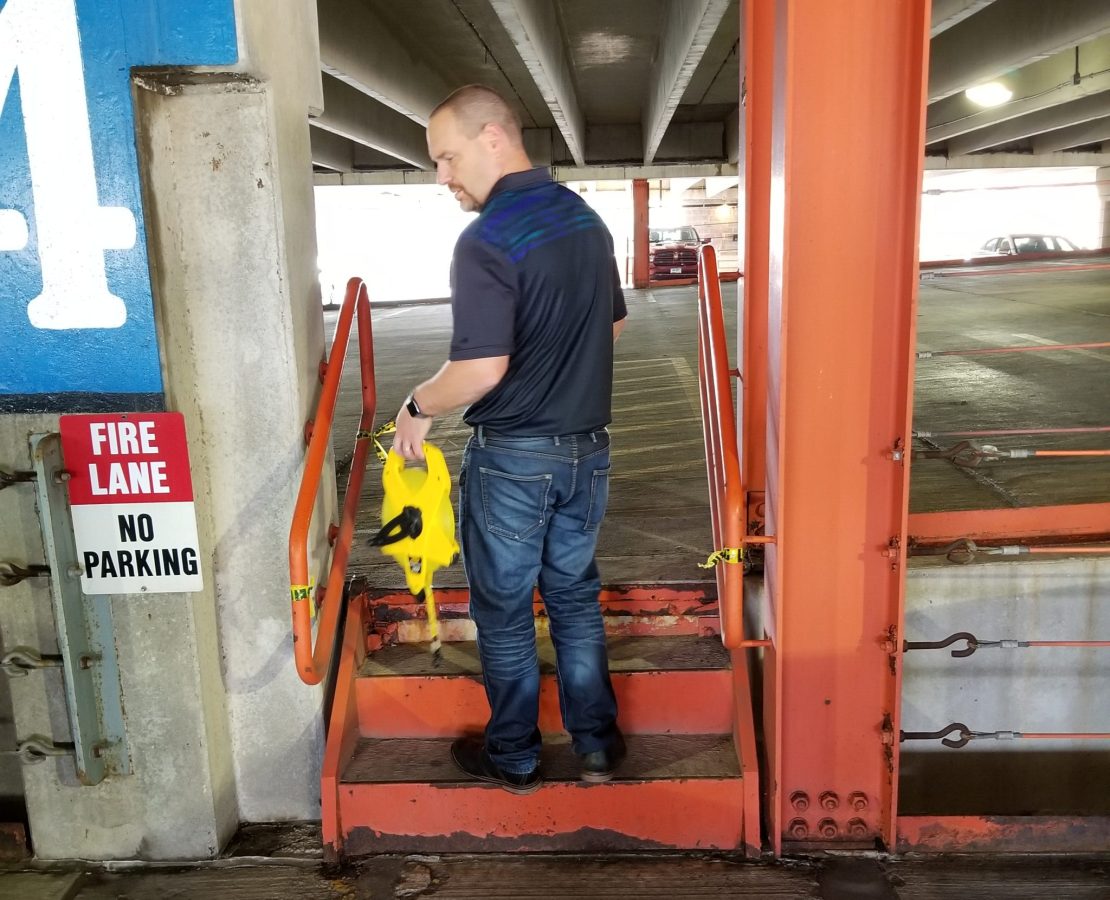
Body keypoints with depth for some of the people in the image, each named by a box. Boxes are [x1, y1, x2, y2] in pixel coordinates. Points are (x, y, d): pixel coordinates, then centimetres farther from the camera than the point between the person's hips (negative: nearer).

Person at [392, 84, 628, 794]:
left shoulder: (486, 241, -19)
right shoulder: (587, 219, 5)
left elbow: (482, 369, -27)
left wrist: (419, 407, -10)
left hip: (513, 458, -7)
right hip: (587, 448, 7)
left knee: (504, 610, 11)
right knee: (575, 596, 19)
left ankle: (514, 758, 27)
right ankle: (598, 744, 30)